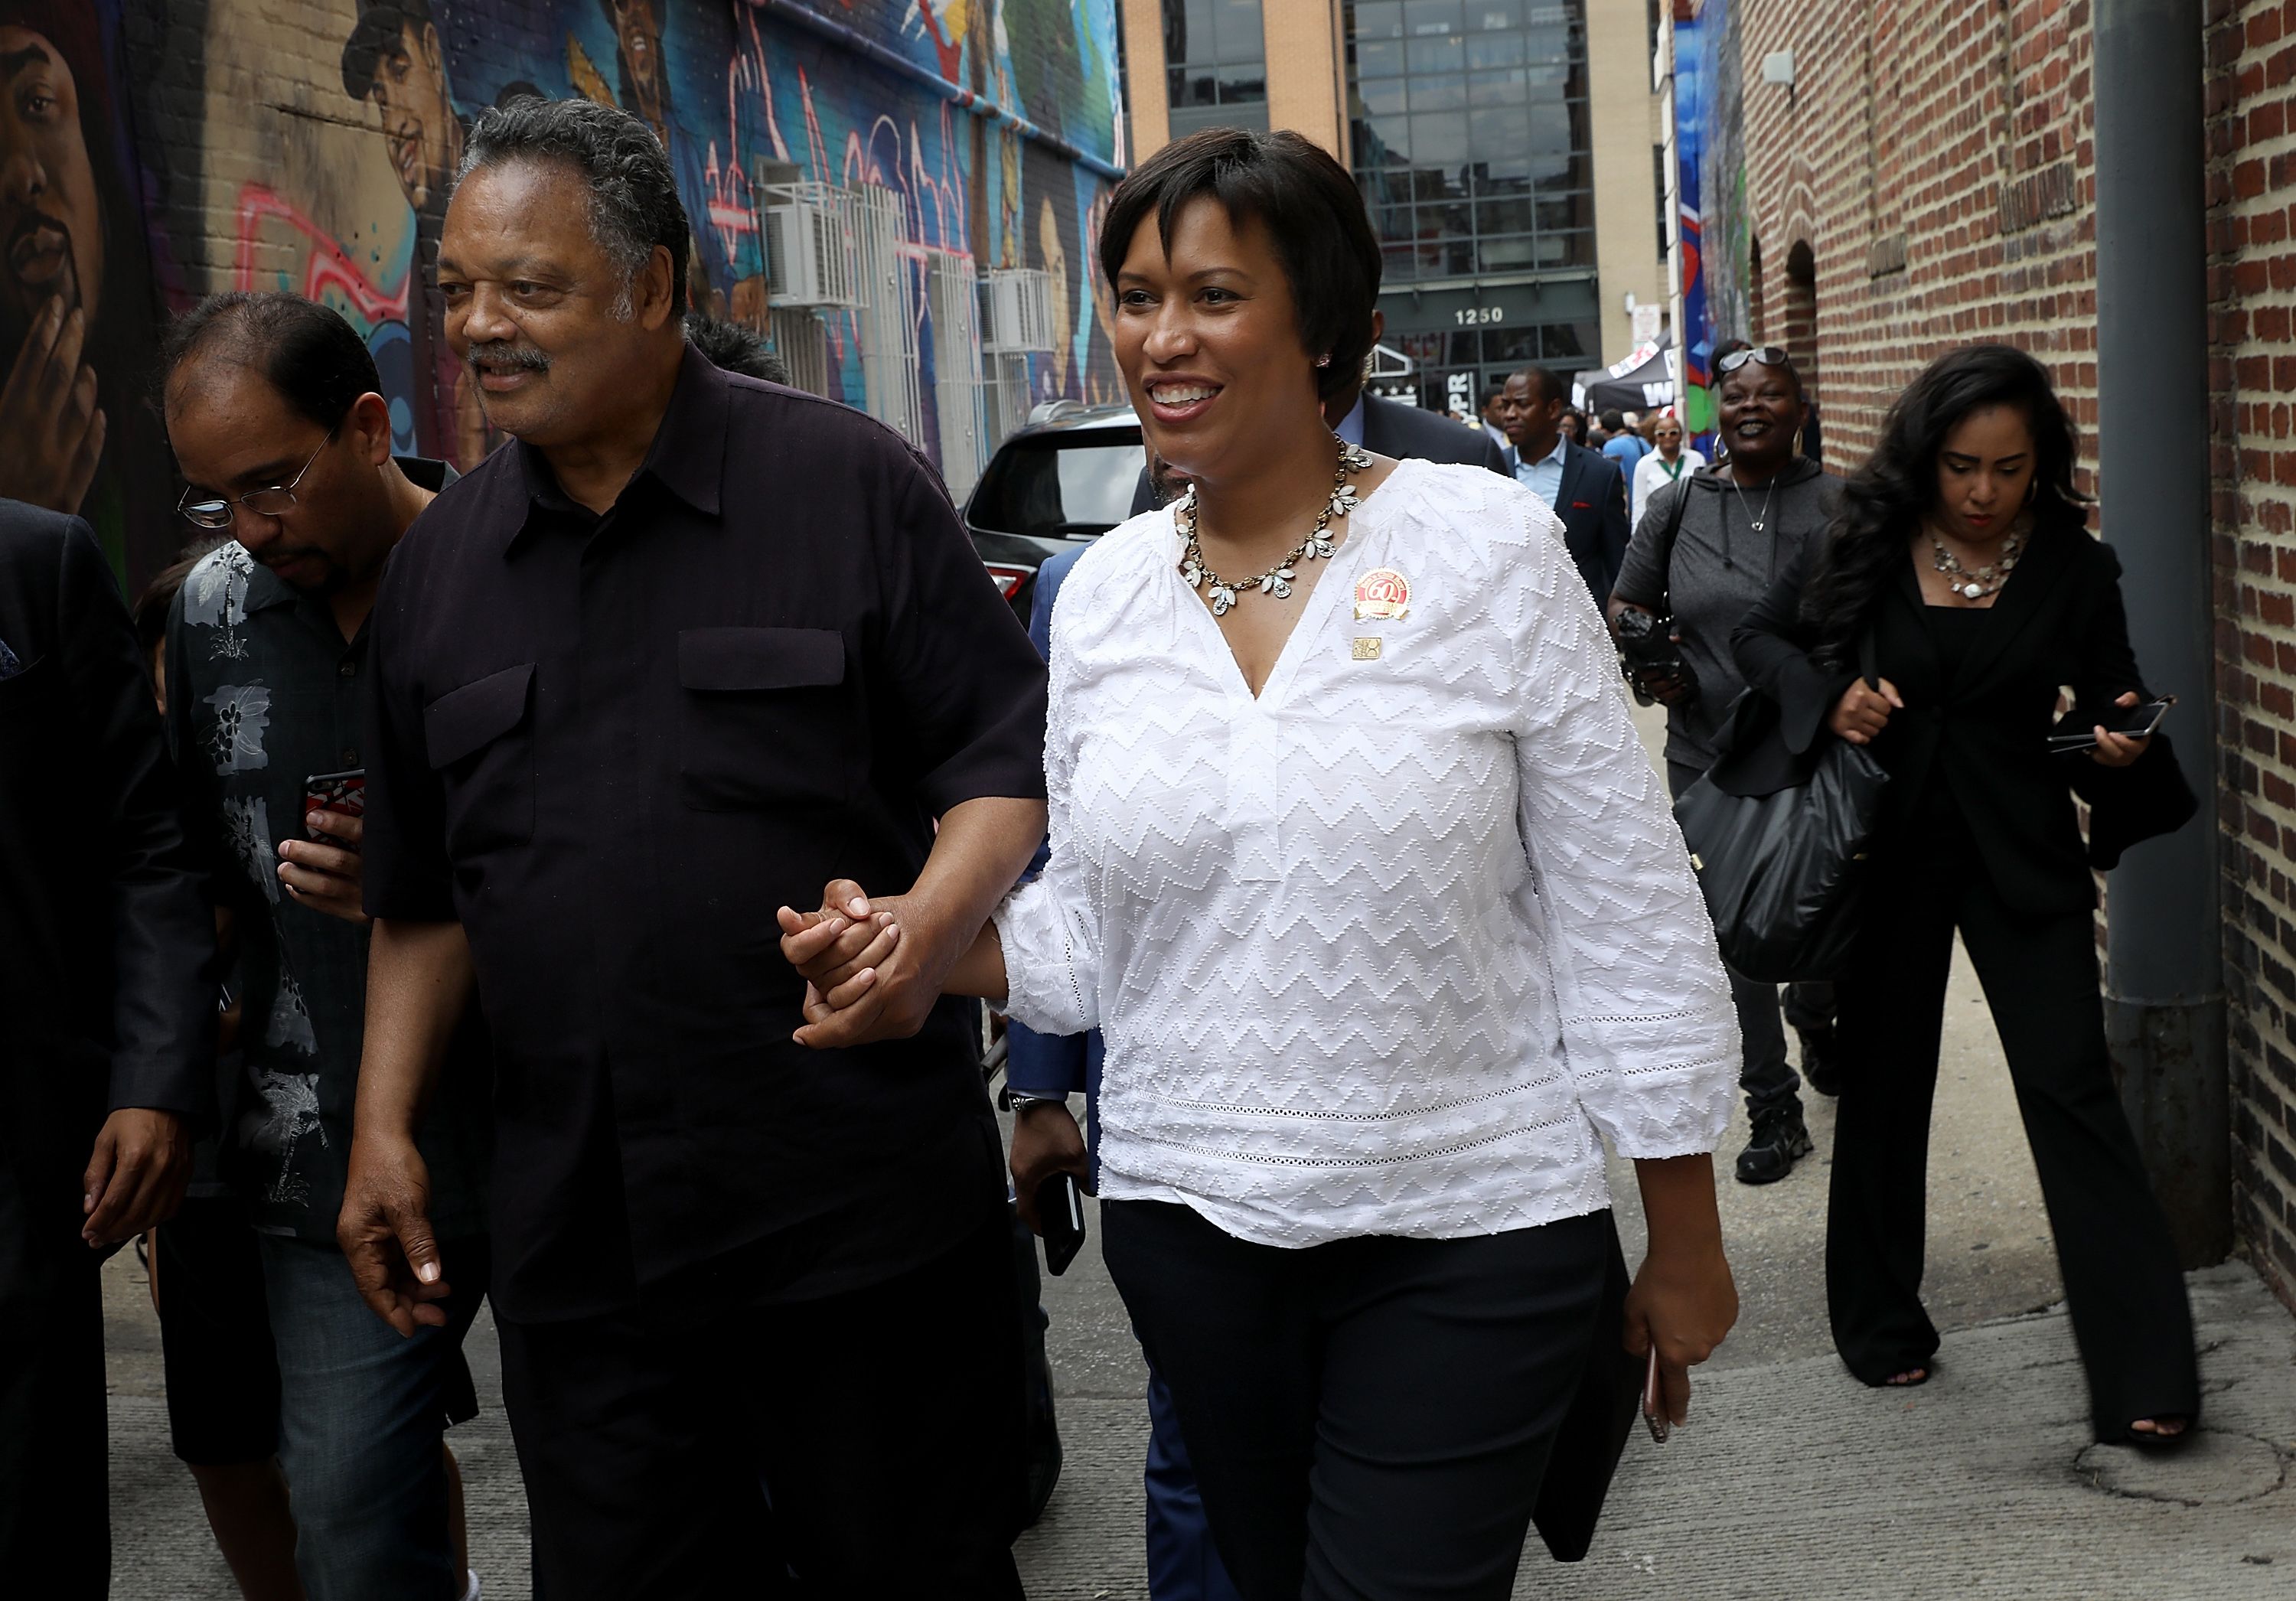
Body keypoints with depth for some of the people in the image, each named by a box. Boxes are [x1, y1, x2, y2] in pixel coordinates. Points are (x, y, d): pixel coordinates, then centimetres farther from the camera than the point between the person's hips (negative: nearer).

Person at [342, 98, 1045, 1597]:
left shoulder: (852, 483, -4)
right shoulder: (439, 560, 10)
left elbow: (1010, 755, -3)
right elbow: (424, 884, 17)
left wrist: (929, 928, -21)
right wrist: (384, 1123, 10)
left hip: (862, 1212, -3)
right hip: (573, 1236, 4)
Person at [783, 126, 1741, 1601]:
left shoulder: (1486, 545, -8)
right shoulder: (1104, 591, 3)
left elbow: (1631, 919, -5)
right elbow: (1090, 934, 10)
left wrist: (1685, 1245, -3)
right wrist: (922, 944, -10)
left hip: (1470, 1230, -4)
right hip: (1187, 1216, 4)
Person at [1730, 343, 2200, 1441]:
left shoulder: (2073, 567, -5)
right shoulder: (1872, 539, -5)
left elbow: (2110, 696, 5)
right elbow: (1762, 635, 6)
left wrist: (2122, 745, -18)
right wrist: (1827, 696, -14)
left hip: (2021, 855, -1)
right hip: (1890, 845, 2)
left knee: (2072, 1088, -7)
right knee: (1884, 1079, 13)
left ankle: (2145, 1374, -2)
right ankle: (1880, 1326, 31)